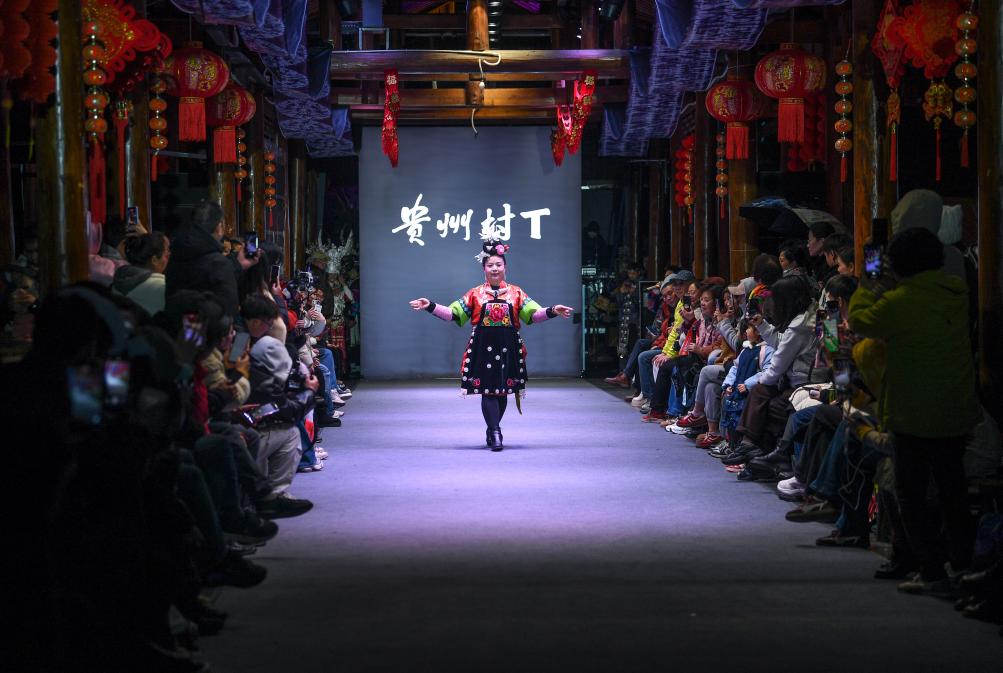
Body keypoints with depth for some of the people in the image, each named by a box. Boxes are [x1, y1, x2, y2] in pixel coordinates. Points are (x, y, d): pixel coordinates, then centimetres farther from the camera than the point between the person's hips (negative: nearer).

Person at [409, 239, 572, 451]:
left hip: (508, 348, 1)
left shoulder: (516, 292, 10)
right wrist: (430, 306, -3)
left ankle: (492, 429, 22)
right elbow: (453, 314, 7)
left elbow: (534, 314, 4)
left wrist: (552, 311, -13)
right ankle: (495, 433, -9)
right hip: (483, 347, -1)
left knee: (503, 391, 6)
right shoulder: (474, 294, 8)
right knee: (488, 390, -9)